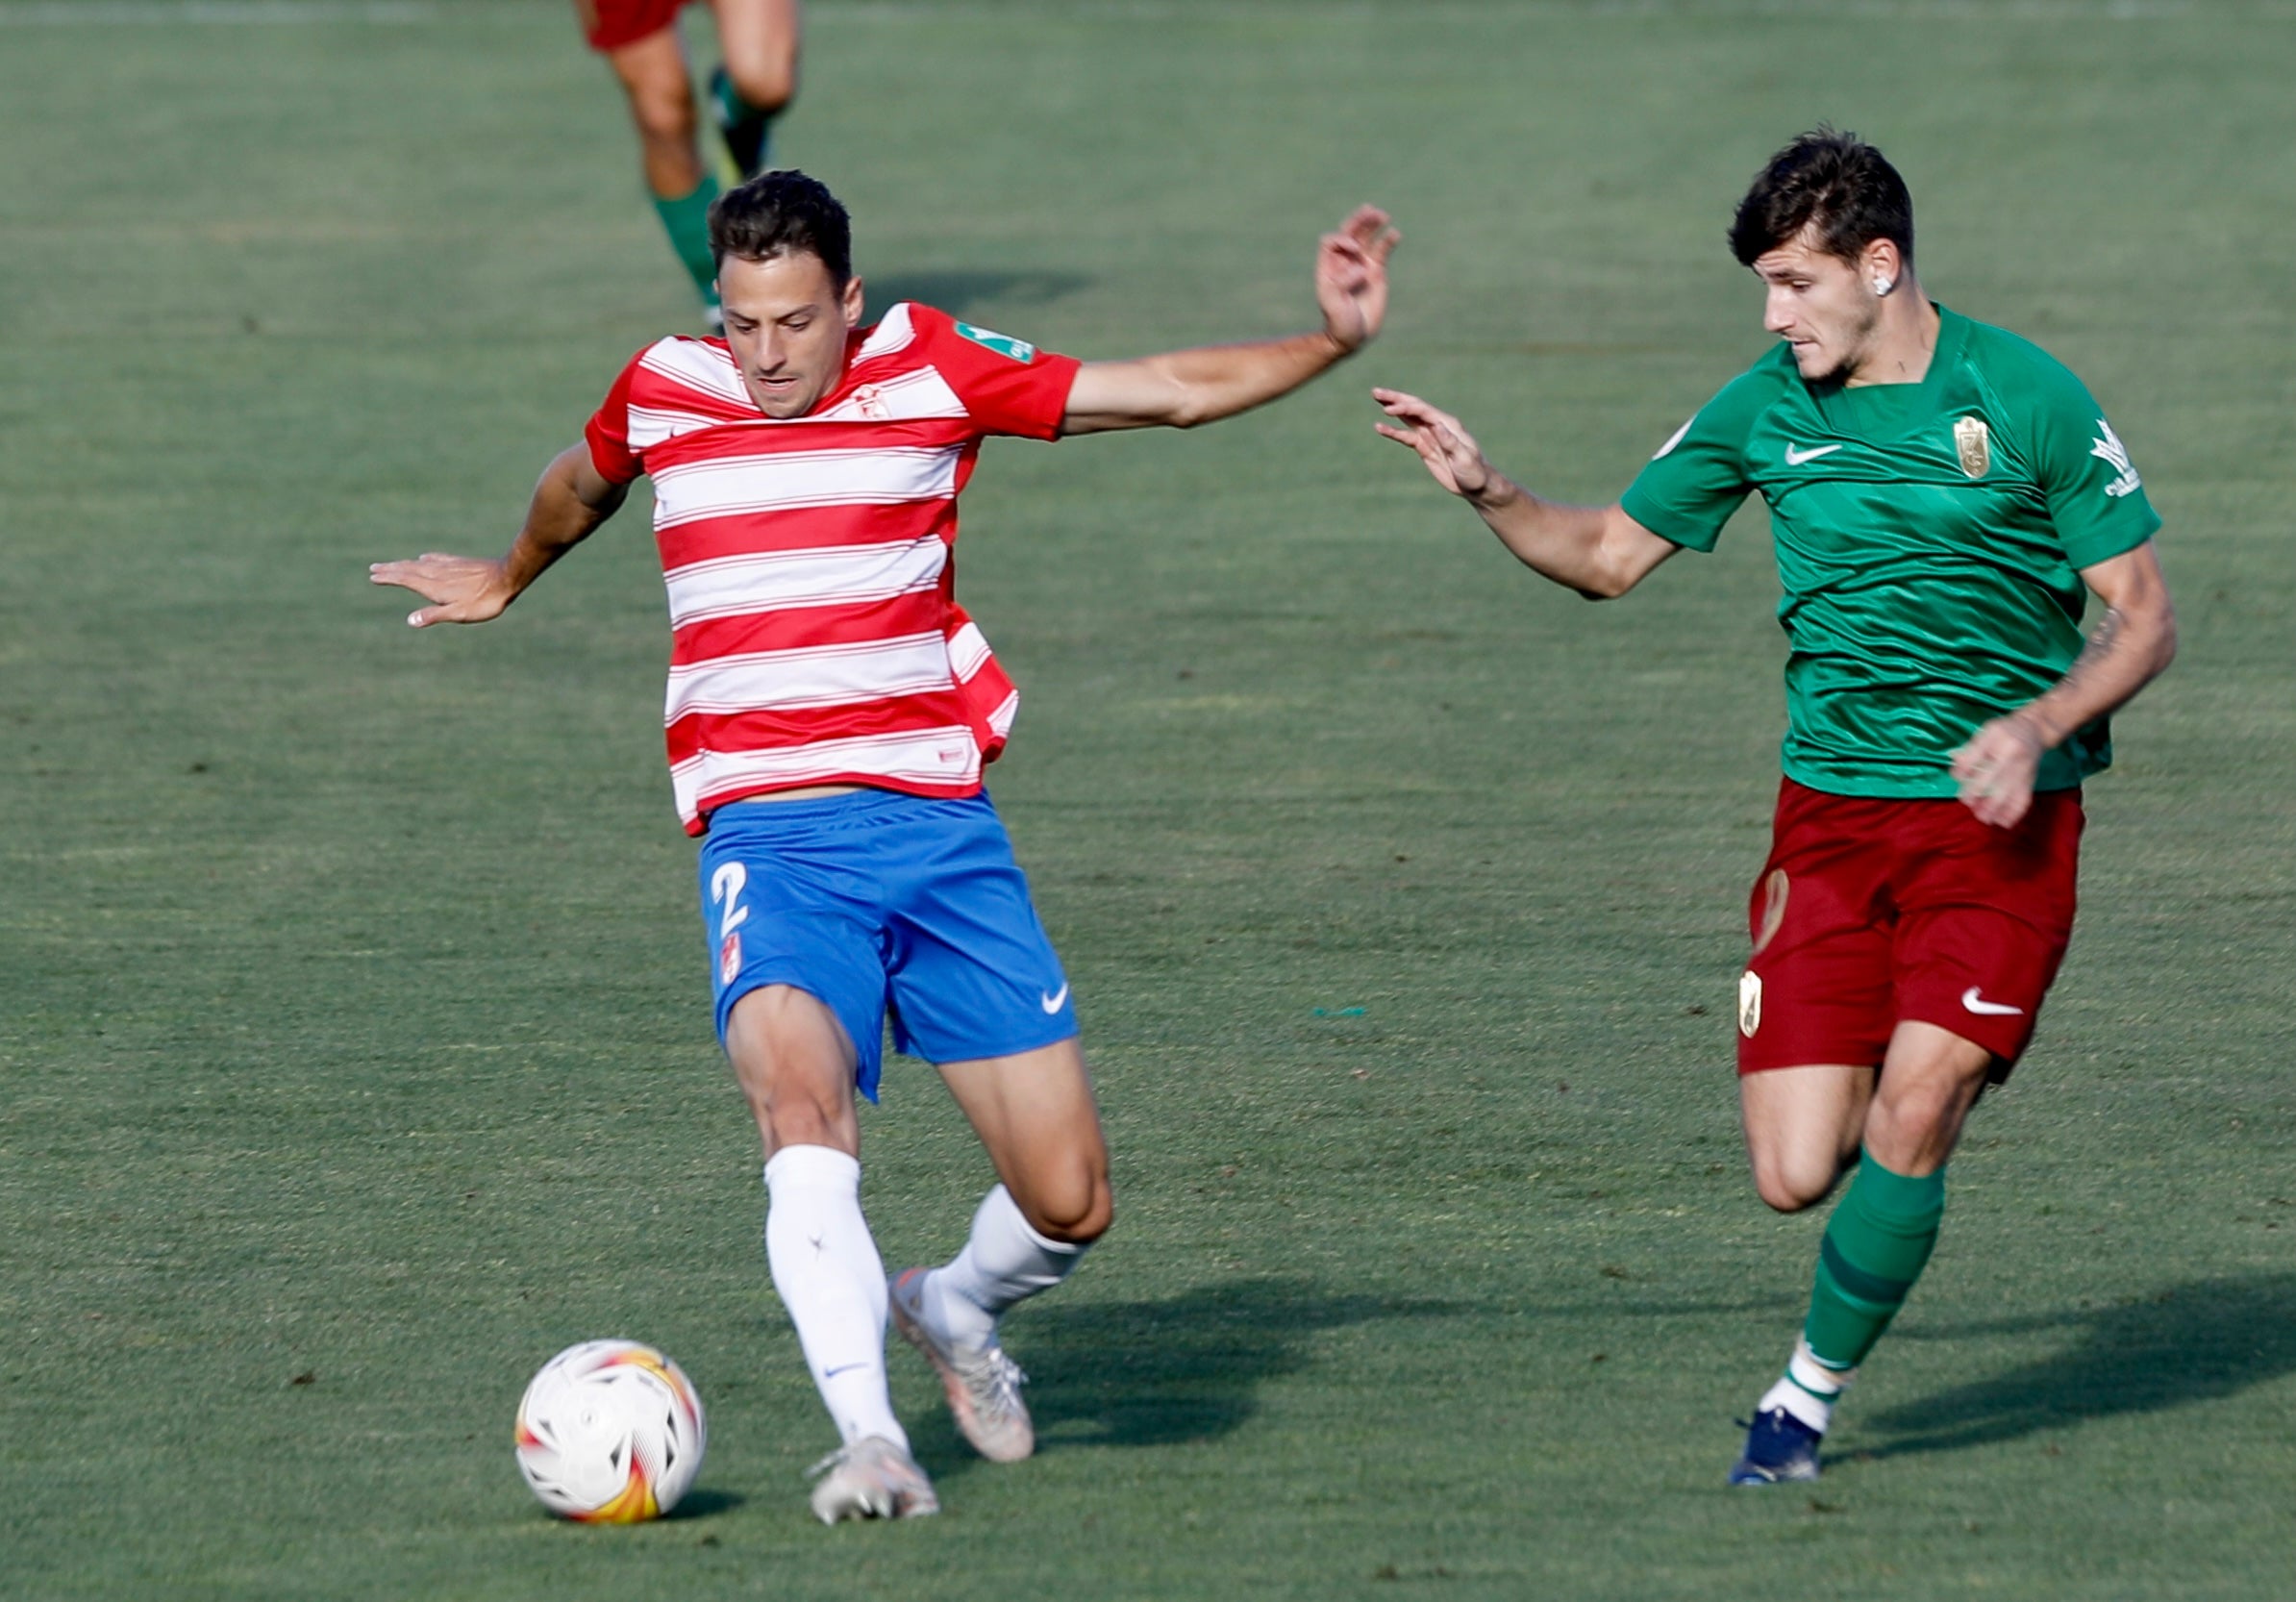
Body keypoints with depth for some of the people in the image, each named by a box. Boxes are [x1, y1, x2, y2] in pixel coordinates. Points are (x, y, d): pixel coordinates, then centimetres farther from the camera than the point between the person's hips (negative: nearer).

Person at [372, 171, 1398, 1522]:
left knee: (1070, 1203, -3)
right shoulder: (664, 395, 4)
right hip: (768, 838, -1)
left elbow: (1172, 391, 6)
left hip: (940, 825, 1)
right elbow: (583, 486, 29)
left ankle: (957, 1311, 31)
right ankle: (869, 1438, -35)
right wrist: (509, 579, 46)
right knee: (801, 1096, -32)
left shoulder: (931, 370, 1)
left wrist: (1331, 341, -5)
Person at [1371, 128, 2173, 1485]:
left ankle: (1812, 1398, 4)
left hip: (1999, 817, -3)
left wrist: (2036, 725, -20)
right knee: (1794, 1172, -6)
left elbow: (2145, 619, -3)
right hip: (1831, 813, 3)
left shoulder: (2025, 397, -7)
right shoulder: (1767, 408, 3)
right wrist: (1488, 494, -3)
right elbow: (1611, 555, 14)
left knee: (1909, 1123, -16)